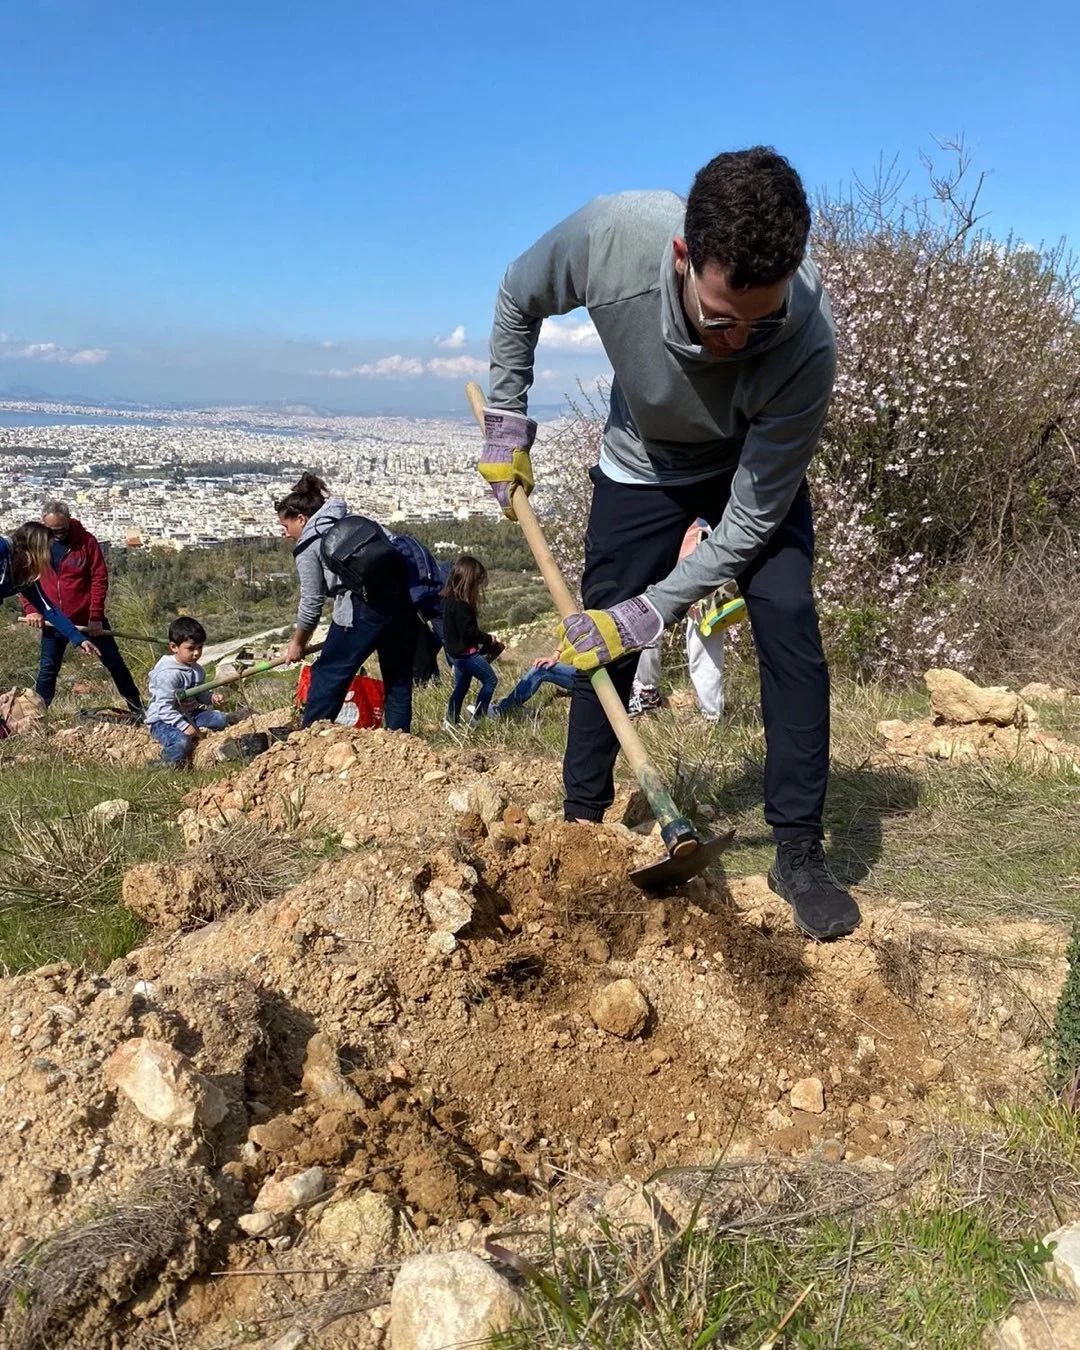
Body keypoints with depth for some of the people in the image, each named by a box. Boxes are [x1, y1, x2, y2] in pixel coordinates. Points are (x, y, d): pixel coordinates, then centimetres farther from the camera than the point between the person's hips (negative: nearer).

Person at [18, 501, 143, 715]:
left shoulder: (86, 540, -10)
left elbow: (99, 578, -10)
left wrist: (95, 615, -14)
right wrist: (31, 609, -8)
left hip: (88, 617, -2)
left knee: (114, 662, 6)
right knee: (47, 669, 7)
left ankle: (137, 709, 15)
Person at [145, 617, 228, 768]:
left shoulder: (197, 670, 6)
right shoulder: (167, 674, -23)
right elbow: (164, 707, -26)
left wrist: (211, 697, -2)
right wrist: (184, 726, -32)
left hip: (189, 714, 8)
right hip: (162, 720, -8)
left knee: (221, 720, -6)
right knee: (182, 742, -33)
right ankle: (166, 765, -3)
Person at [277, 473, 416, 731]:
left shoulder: (308, 546, 6)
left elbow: (312, 602, 7)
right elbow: (398, 548, 20)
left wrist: (297, 643, 21)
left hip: (366, 608, -7)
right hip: (403, 599, 7)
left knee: (328, 673, 6)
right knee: (399, 677, 16)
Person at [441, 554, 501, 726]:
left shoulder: (450, 598, 6)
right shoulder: (461, 604, -24)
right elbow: (469, 632, -24)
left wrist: (485, 638, 13)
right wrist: (489, 639, -9)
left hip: (457, 652, 10)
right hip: (466, 652, -10)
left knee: (461, 686, 17)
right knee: (490, 680, 2)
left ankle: (451, 722, 20)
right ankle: (477, 718, 5)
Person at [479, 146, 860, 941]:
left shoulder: (807, 342, -39)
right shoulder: (611, 235, -36)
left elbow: (751, 520, -29)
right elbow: (519, 300, -10)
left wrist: (647, 613, -30)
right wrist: (507, 424, -10)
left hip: (757, 472, -1)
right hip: (642, 465, 2)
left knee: (789, 631, -16)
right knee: (598, 642, 0)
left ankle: (800, 853, -4)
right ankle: (581, 822, 17)